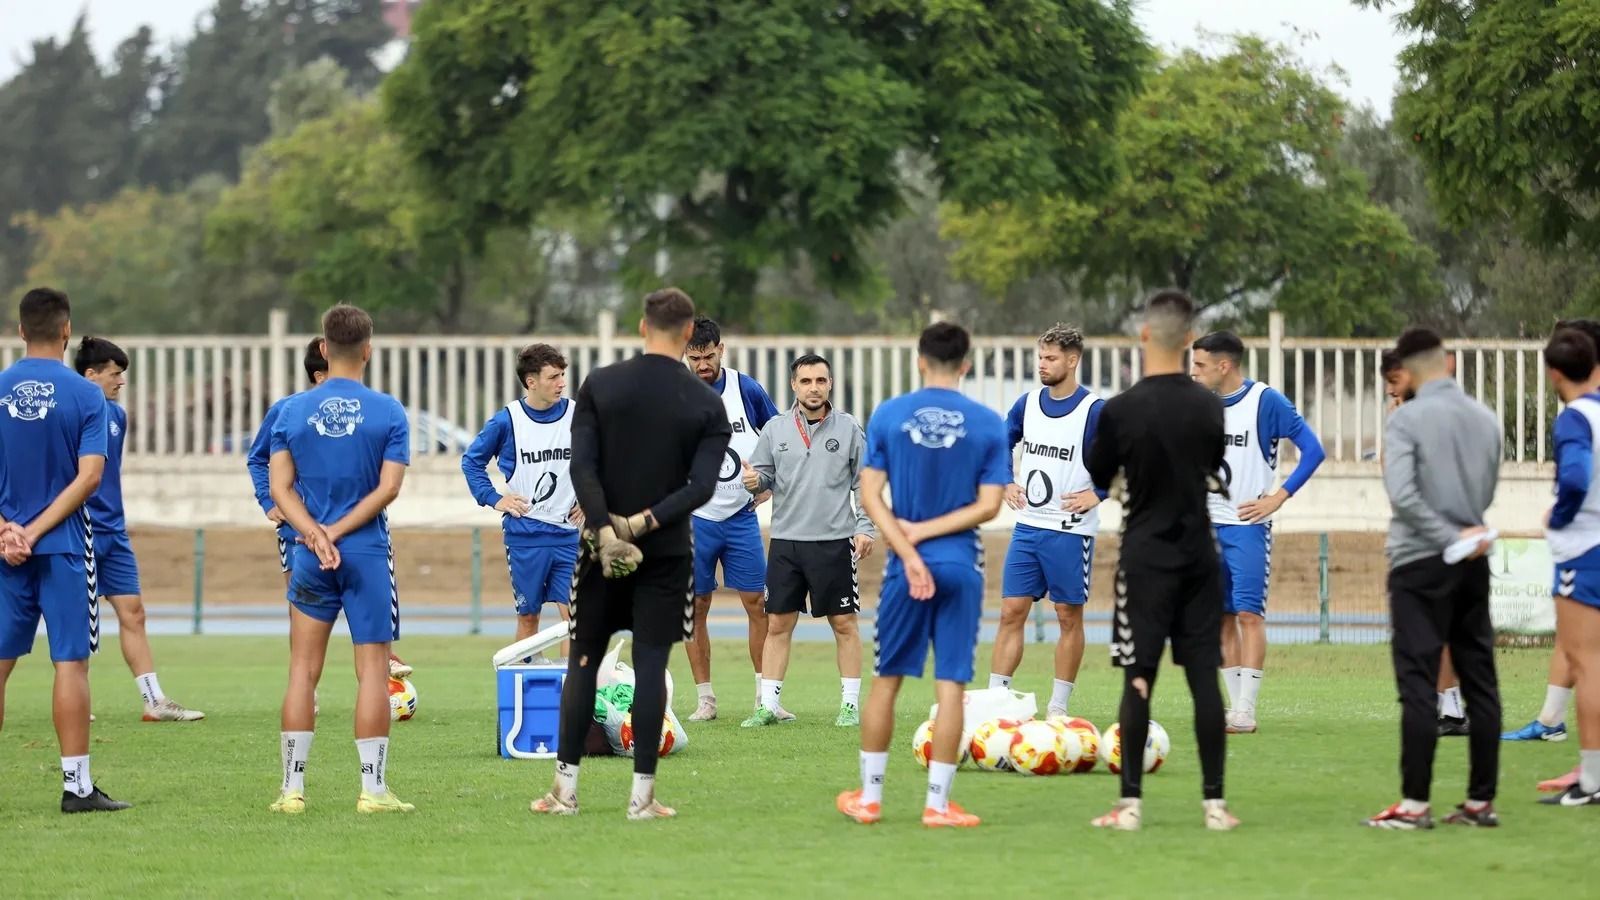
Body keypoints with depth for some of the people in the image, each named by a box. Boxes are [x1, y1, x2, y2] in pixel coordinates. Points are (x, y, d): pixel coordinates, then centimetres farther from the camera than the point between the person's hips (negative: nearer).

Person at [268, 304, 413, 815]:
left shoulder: (293, 412, 4)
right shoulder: (388, 412, -3)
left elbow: (280, 486, -2)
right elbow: (388, 489, -9)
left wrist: (314, 532, -10)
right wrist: (338, 532, -8)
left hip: (310, 558, 2)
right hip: (368, 554, -2)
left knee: (303, 671, 7)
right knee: (372, 669, 1)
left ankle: (292, 788, 5)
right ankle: (373, 788, -2)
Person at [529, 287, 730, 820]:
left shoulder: (599, 386, -1)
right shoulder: (706, 404, -2)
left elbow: (582, 466, -10)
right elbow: (702, 487, -11)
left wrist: (605, 530, -14)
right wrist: (644, 522, -13)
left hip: (602, 545, 1)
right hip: (667, 552, -1)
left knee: (584, 662, 9)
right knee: (651, 667, 2)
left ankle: (566, 789, 8)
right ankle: (642, 795, 0)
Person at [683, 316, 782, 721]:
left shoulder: (746, 390, -1)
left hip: (742, 516, 1)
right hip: (694, 518, -1)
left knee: (757, 604, -1)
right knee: (696, 608, 1)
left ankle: (765, 696, 6)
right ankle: (705, 699, 9)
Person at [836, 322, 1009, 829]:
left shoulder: (888, 416, -1)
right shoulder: (988, 424, -2)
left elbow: (870, 495, -5)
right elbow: (988, 505, -6)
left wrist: (909, 551, -9)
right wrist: (924, 533, -6)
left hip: (906, 567, 1)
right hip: (961, 567, -1)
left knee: (887, 679, 12)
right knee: (951, 685, 2)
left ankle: (868, 797, 19)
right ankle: (938, 803, 2)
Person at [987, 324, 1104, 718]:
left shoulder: (1095, 411, -10)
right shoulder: (1028, 403, 7)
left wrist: (1096, 495, -16)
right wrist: (1005, 484, 8)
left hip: (1070, 531, -5)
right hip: (1027, 527, 5)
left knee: (1069, 616, 3)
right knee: (1011, 612, 2)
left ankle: (1059, 707, 10)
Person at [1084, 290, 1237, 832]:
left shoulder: (1120, 411, -12)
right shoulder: (1209, 406, 0)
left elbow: (1096, 480, 2)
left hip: (1146, 558, -3)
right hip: (1200, 556, 3)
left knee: (1138, 679, -1)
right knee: (1204, 676, 4)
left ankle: (1131, 802, -2)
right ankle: (1214, 801, 4)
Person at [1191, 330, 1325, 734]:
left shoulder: (1266, 401, -9)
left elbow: (1312, 450, -10)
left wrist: (1277, 499, -13)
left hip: (1248, 526, -6)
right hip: (1208, 526, 6)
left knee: (1249, 613, -11)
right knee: (1223, 617, 6)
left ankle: (1245, 711, -12)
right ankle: (1234, 706, 11)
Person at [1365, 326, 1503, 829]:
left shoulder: (1407, 420, -10)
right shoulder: (1486, 420, 7)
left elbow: (1402, 494, -19)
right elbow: (1487, 492, 14)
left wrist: (1450, 537, -15)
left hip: (1420, 562, -5)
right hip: (1473, 565, 5)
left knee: (1418, 683, -4)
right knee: (1480, 680, 8)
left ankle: (1415, 803, -6)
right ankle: (1481, 801, 9)